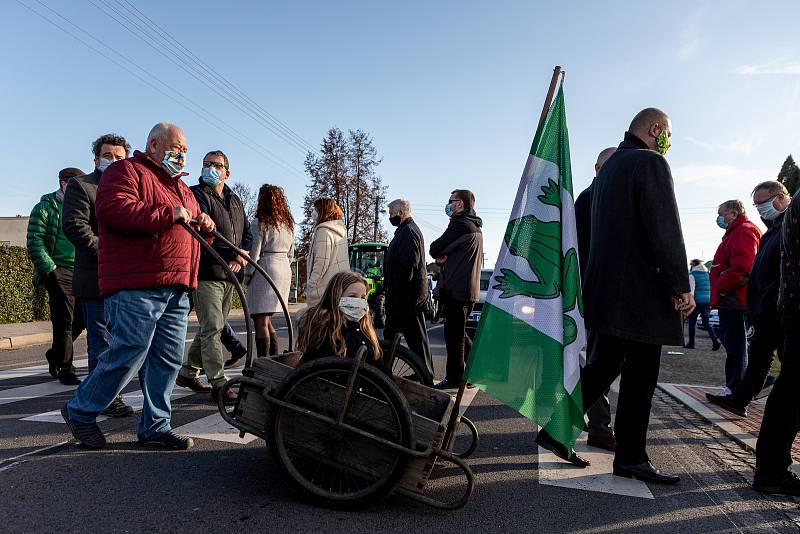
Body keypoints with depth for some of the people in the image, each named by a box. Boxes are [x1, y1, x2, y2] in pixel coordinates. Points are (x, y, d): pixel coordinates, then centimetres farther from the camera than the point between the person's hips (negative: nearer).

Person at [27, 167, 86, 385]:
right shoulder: (46, 207, 0)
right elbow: (35, 242, -7)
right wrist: (49, 269, -14)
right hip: (59, 272, -6)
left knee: (81, 318, 8)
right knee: (64, 320, -4)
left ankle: (55, 353, 31)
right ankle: (65, 369, 7)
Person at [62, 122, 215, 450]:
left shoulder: (180, 186, 27)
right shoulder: (126, 171, 1)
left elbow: (190, 233, 32)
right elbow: (112, 210, -19)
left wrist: (205, 224, 8)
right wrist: (168, 214, -20)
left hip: (177, 290, 8)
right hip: (136, 287, -8)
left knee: (169, 359, 7)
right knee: (128, 355, -7)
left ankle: (155, 426, 17)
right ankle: (80, 411, 16)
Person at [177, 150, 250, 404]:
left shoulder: (235, 200, 19)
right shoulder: (197, 194, -4)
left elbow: (247, 232, 18)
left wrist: (241, 258, -1)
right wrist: (232, 253, -23)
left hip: (229, 275, 8)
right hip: (206, 273, -7)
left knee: (211, 328, 15)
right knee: (212, 328, -7)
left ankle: (188, 372, 31)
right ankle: (219, 385, -4)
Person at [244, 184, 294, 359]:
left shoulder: (259, 223, -9)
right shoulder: (289, 223, 12)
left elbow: (254, 254, -10)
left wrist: (247, 276, 1)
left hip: (265, 269, -7)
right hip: (285, 269, 7)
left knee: (261, 321, -4)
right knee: (267, 320, 18)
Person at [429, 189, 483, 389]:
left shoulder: (459, 225, -14)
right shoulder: (475, 227, 18)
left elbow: (434, 249, -14)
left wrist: (439, 255, 8)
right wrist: (444, 256, 0)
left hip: (456, 289, -10)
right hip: (470, 289, 10)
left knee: (453, 334, -1)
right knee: (460, 333, 17)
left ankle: (454, 378, 6)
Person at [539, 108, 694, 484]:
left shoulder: (607, 169, 20)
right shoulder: (650, 163, -8)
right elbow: (665, 230, -16)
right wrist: (681, 285, -12)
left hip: (606, 288, 9)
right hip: (641, 290, -9)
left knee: (604, 366, 13)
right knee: (640, 375, 0)